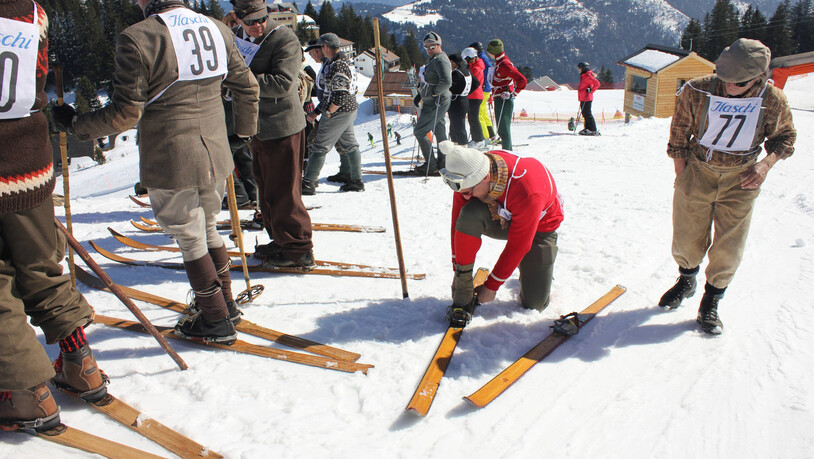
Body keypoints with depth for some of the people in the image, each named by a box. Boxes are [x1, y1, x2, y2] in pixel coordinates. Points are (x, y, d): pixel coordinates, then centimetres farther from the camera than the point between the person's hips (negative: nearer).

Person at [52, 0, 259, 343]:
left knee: (191, 241, 8)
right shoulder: (218, 30, 3)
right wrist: (245, 131, 27)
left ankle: (216, 320, 18)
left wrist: (75, 124, 2)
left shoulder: (137, 39, -14)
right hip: (215, 156, 6)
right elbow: (247, 87, 11)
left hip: (170, 163, -6)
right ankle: (225, 302, 35)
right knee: (209, 229, 22)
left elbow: (125, 113, -14)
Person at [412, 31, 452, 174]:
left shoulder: (441, 60, -17)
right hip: (431, 102, 10)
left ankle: (431, 164, -2)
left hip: (436, 104, -10)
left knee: (419, 131, -7)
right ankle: (443, 161, 24)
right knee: (439, 131, 15)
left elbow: (446, 82, -30)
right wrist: (421, 94, 19)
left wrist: (434, 92, -19)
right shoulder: (434, 60, 15)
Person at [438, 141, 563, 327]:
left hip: (539, 225, -3)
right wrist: (459, 273, -12)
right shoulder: (467, 179, -26)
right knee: (468, 215, -33)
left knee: (534, 303, -6)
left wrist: (491, 285, -21)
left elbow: (519, 244, -30)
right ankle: (463, 296, -21)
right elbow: (459, 224, -14)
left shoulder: (526, 189, -40)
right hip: (501, 218, 3)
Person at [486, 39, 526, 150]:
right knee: (502, 128, 16)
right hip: (499, 99, 10)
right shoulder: (499, 62, 12)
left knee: (503, 128, -6)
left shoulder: (504, 64, -17)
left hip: (504, 100, -10)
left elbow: (522, 80, -22)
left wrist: (513, 94, -16)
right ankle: (508, 150, 26)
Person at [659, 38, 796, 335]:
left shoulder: (773, 101, -12)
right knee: (686, 241, 6)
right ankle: (686, 281, 38)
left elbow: (785, 137, 6)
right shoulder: (697, 91, -15)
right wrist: (681, 175, -1)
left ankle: (711, 301, 24)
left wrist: (766, 163, -11)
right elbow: (679, 132, 0)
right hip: (697, 172, 0)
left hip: (741, 180, 0)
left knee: (729, 249, 1)